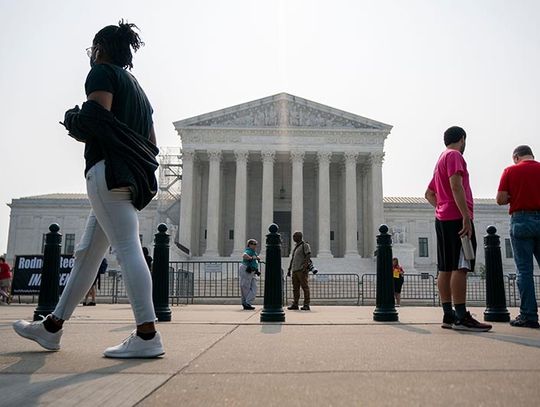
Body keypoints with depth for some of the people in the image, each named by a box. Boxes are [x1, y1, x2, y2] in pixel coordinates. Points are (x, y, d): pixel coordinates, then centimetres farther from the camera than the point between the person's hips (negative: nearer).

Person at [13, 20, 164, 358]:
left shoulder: (102, 72, 3)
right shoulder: (137, 88, 28)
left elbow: (95, 117, -16)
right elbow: (152, 144, 24)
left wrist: (73, 120, 3)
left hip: (107, 171, -9)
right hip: (132, 177, 9)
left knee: (127, 248, -15)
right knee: (87, 253, 12)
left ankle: (147, 336, -17)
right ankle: (52, 327, 22)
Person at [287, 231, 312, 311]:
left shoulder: (305, 245, -2)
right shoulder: (295, 247, 23)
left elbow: (308, 256, -13)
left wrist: (305, 266, -23)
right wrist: (289, 269, 22)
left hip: (302, 270, -8)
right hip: (294, 270, 8)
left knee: (305, 287, -6)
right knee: (295, 288, 8)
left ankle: (306, 305, -4)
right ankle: (295, 304, 12)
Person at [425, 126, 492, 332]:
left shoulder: (441, 159, 24)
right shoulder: (455, 155, -4)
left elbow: (429, 194, 27)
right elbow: (456, 186, -19)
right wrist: (466, 216, -23)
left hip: (442, 218, 9)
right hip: (457, 217, -9)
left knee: (445, 268, 5)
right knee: (460, 267, -12)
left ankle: (448, 315, 7)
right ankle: (461, 317, -14)